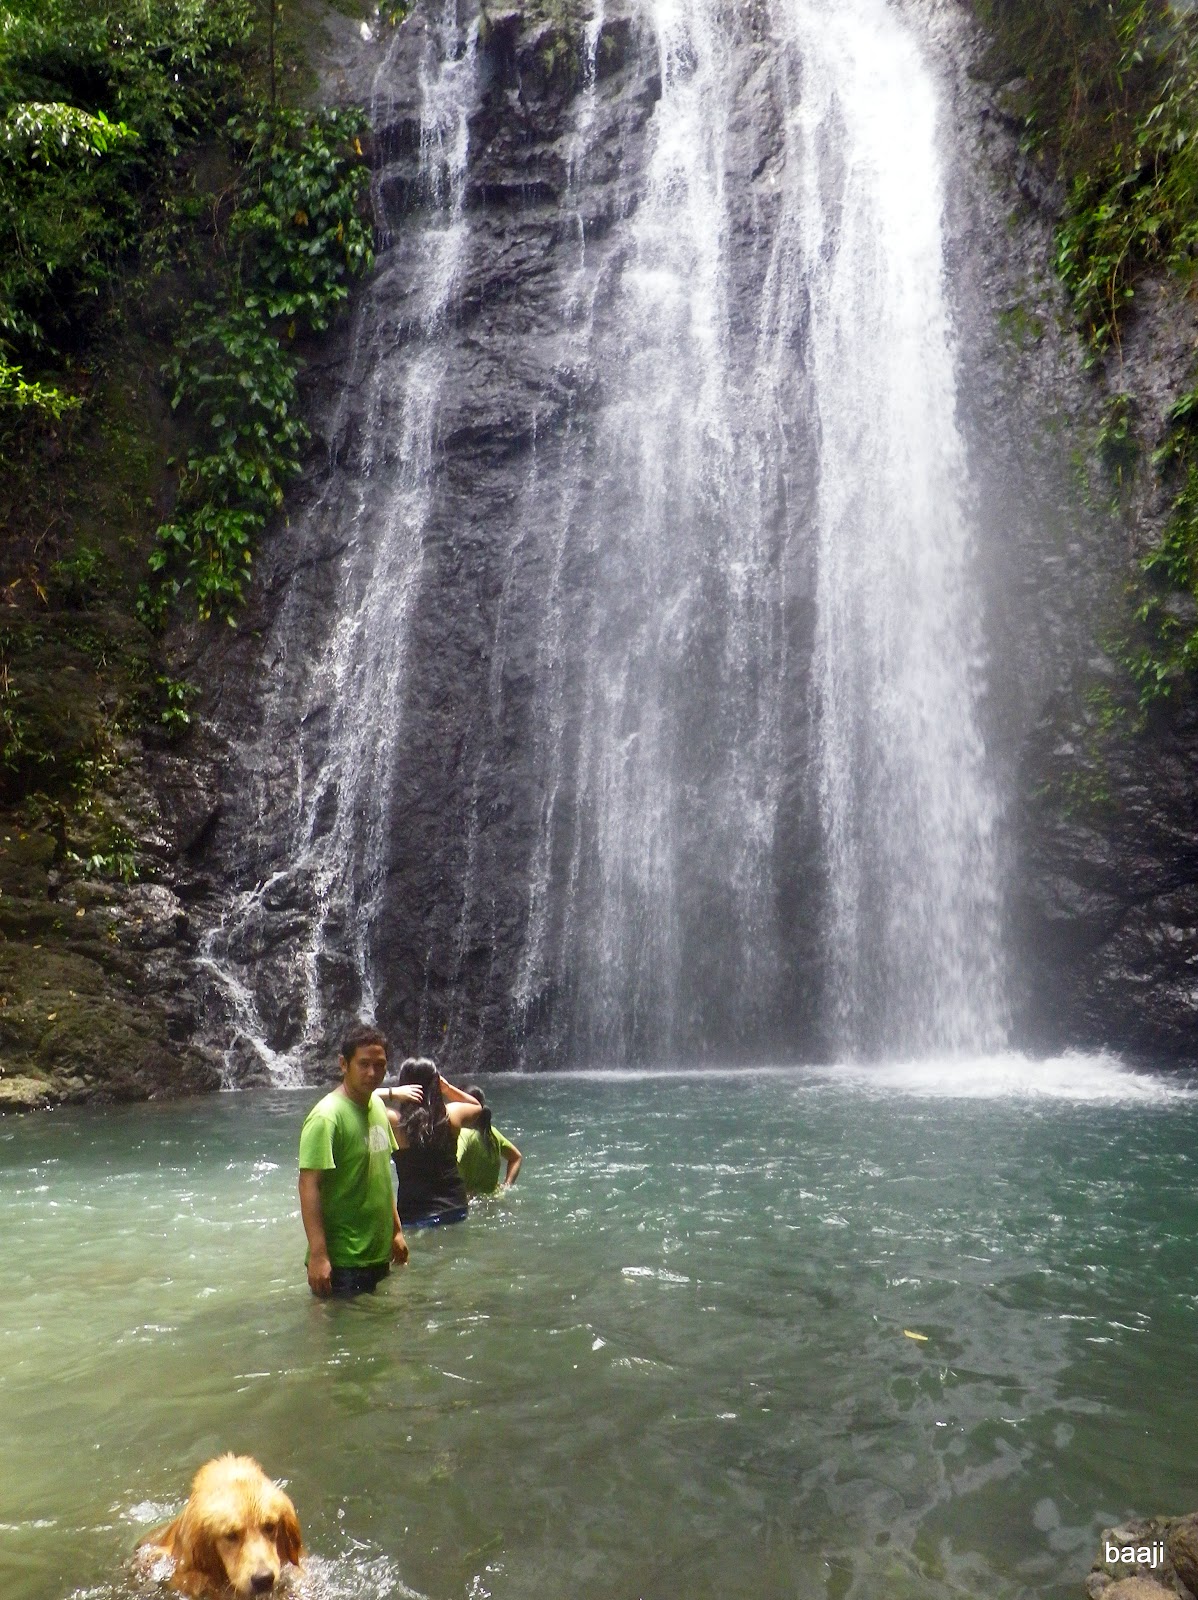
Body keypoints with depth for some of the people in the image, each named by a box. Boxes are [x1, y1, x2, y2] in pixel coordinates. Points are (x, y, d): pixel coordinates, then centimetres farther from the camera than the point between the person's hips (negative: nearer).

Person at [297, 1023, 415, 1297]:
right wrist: (318, 1255, -26)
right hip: (341, 1261, -8)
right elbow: (309, 1185, -22)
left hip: (379, 1254, 8)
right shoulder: (326, 1117, -18)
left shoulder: (377, 1107, 7)